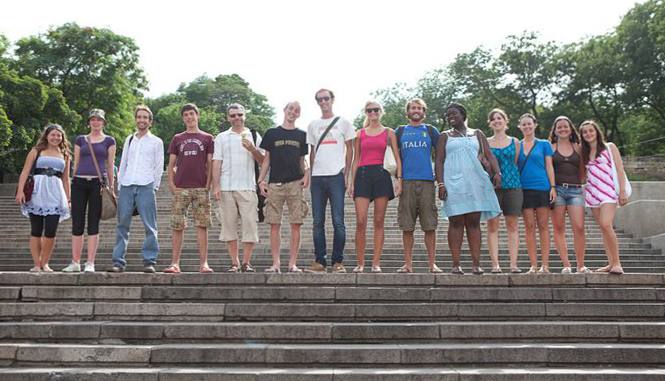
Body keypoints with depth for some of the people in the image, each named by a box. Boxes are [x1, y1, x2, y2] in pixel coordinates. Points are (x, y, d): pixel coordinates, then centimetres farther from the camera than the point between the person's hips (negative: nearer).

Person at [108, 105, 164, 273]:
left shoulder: (156, 142, 9)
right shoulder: (129, 139, 20)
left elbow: (159, 168, 7)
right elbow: (123, 164, 19)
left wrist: (154, 188, -2)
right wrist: (119, 186, 11)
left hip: (146, 186, -3)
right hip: (126, 186, 4)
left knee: (149, 226, -7)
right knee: (122, 225, 2)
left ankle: (149, 261, -3)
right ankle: (118, 261, 5)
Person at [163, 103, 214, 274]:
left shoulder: (207, 138, 11)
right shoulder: (177, 139, 15)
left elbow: (210, 164, 7)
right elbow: (171, 165, 13)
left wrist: (208, 185, -4)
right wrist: (171, 184, 0)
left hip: (201, 188, -1)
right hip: (180, 188, 1)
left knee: (202, 226, -3)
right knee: (177, 226, -1)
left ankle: (204, 264, -1)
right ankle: (175, 263, 3)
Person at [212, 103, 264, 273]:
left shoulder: (254, 136, 13)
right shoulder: (221, 138, 14)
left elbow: (263, 161, 7)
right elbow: (216, 163, 8)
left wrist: (251, 148, -11)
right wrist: (215, 186, -2)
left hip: (247, 187, -1)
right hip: (226, 188, 1)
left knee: (250, 224, -7)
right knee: (229, 224, 0)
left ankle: (246, 262, 1)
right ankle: (234, 263, 7)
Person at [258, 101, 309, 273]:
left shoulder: (302, 135, 14)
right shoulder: (272, 133, 12)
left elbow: (302, 160, 16)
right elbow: (266, 159, 12)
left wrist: (306, 175, -3)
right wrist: (260, 180, 2)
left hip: (295, 183, 0)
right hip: (275, 183, 0)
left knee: (296, 225, -3)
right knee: (275, 225, -2)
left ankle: (292, 264, 2)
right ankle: (275, 264, 4)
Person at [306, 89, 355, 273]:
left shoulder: (343, 122, 8)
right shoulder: (313, 125, 17)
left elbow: (349, 149, 7)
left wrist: (346, 174, -3)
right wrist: (311, 175, 9)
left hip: (336, 175, -3)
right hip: (317, 177, 3)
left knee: (338, 221, -6)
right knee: (318, 222, 2)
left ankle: (338, 262, 1)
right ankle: (320, 262, 7)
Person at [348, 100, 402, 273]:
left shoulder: (389, 132, 12)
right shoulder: (360, 134, 15)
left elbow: (397, 157, 7)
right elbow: (356, 160, 14)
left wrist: (399, 178, -5)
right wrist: (352, 182, 7)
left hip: (381, 175, 0)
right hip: (363, 175, 1)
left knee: (379, 222, 0)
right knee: (360, 221, -8)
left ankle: (376, 263, 3)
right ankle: (360, 263, -1)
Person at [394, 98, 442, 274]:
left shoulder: (431, 131, 14)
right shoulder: (400, 131, 14)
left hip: (427, 181, 0)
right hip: (406, 181, 0)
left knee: (430, 225, -3)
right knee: (407, 226, -1)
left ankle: (432, 263, 3)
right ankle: (408, 264, 5)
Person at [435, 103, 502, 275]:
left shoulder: (477, 134, 18)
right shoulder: (445, 137, 14)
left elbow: (489, 155, 9)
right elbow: (439, 161, 6)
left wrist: (497, 172, -9)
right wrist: (441, 184, -8)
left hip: (475, 182, 1)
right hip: (454, 183, -1)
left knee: (474, 223, -1)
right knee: (456, 223, -6)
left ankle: (476, 264, -1)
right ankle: (456, 264, -4)